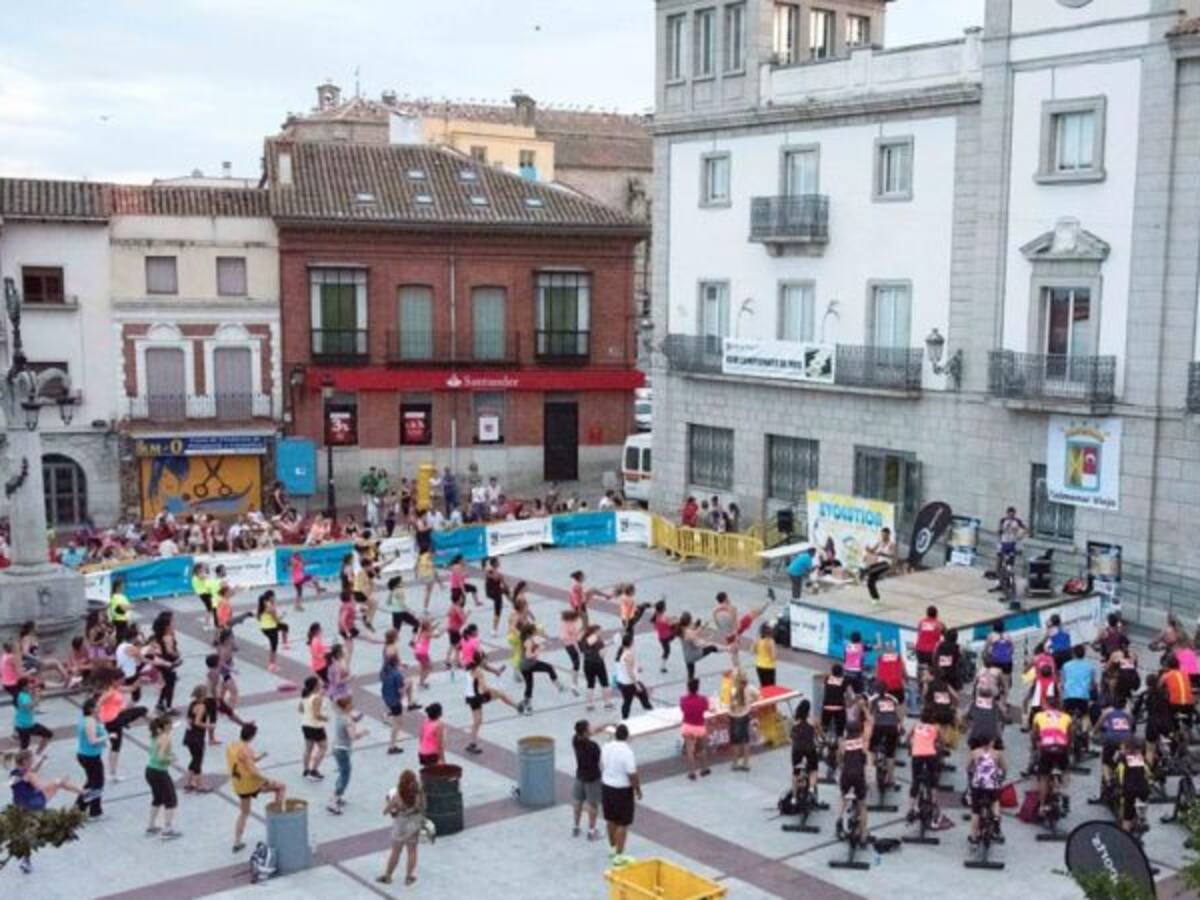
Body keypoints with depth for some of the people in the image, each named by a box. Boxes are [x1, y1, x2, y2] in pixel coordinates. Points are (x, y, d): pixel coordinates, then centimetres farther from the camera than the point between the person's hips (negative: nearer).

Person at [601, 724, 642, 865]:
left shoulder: (606, 747, -2)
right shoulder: (627, 751, -23)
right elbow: (632, 775, -21)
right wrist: (638, 790, -6)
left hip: (606, 787, 7)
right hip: (622, 790, -7)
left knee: (610, 819, 21)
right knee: (622, 823, 2)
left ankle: (612, 848, 36)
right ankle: (618, 856, 5)